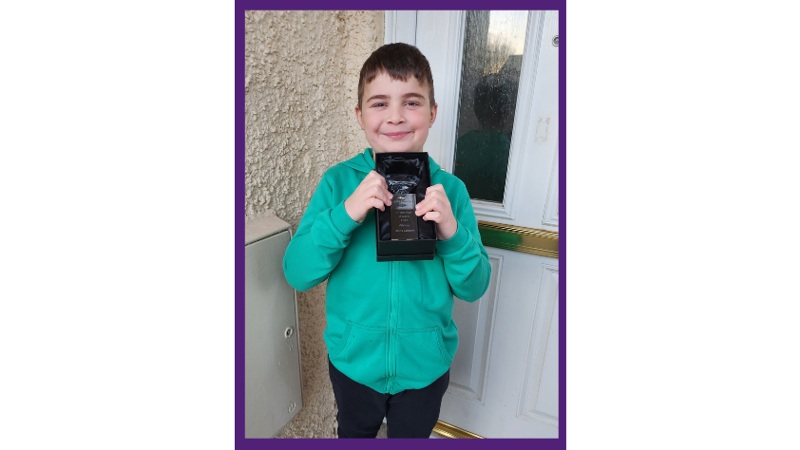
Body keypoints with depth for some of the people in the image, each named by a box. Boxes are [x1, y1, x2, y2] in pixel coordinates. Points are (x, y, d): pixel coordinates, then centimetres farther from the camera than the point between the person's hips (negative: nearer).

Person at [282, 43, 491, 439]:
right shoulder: (339, 181, -13)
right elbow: (296, 274, -15)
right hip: (354, 359, 1)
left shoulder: (449, 190, -12)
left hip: (425, 364, 0)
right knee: (354, 433, 29)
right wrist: (345, 214, -30)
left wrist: (452, 232, -27)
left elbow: (474, 288, -8)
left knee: (412, 436, 27)